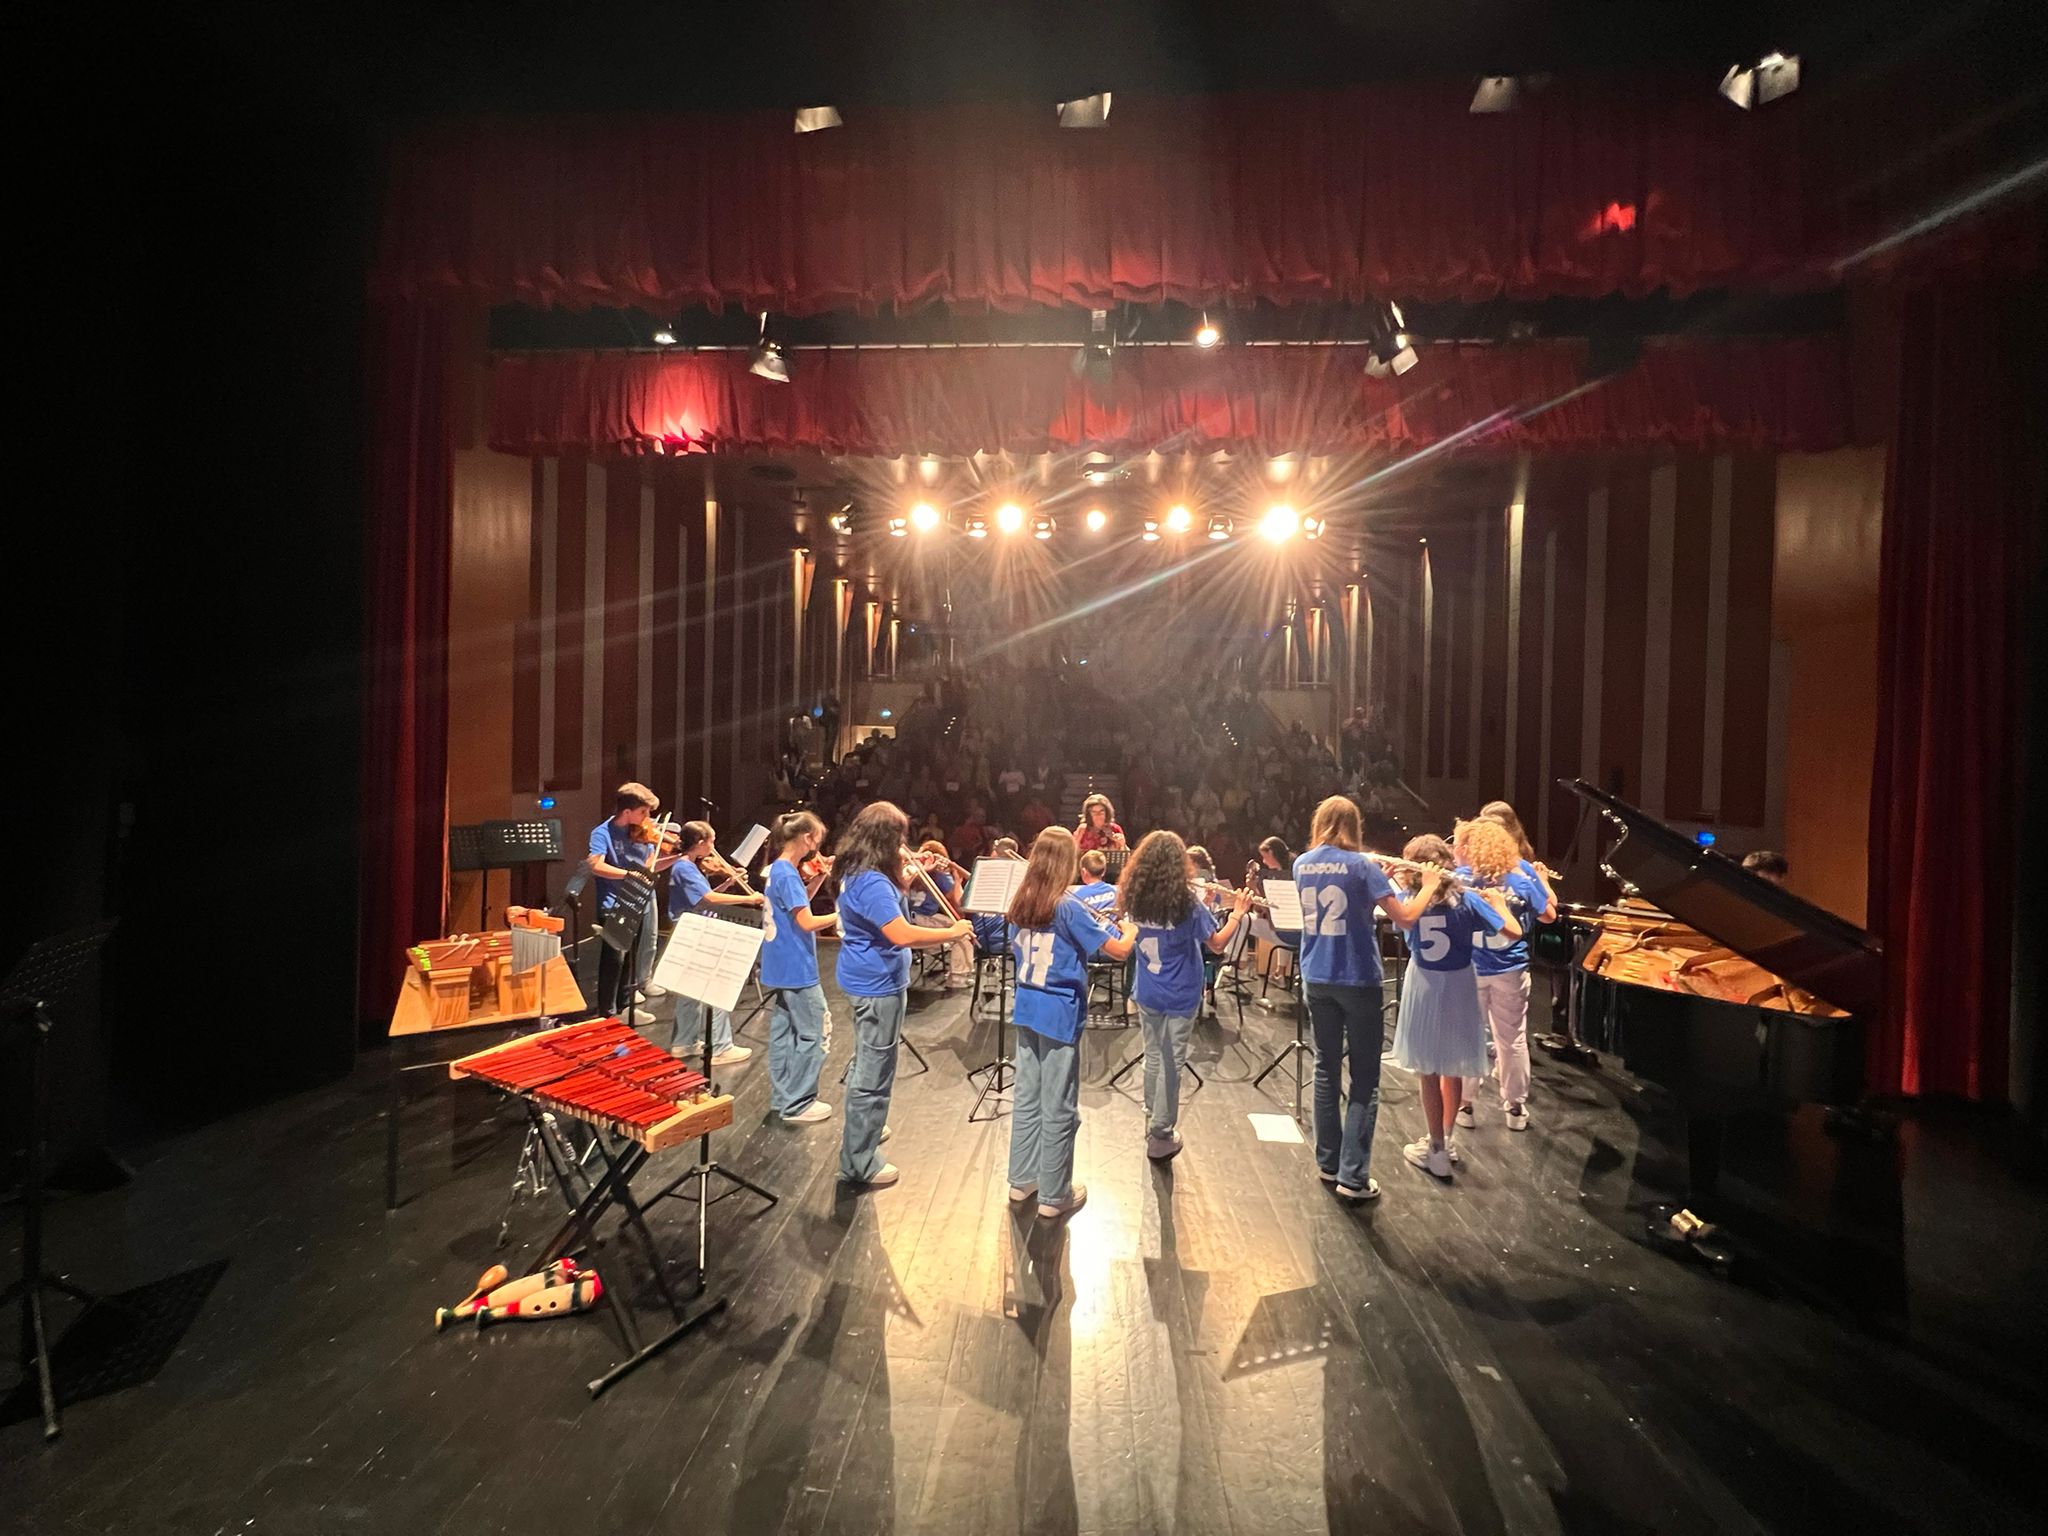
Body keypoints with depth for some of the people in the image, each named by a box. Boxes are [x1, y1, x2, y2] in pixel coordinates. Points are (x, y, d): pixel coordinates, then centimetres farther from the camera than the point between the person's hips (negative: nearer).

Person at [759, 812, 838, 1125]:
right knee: (812, 1034, 0)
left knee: (782, 1031, 15)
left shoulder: (777, 869, 9)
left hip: (779, 968, 10)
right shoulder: (788, 874, -20)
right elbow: (807, 922, -24)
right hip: (796, 969, -10)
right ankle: (797, 1104, 7)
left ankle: (781, 1097, 25)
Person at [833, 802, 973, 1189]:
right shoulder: (872, 883, -27)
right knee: (874, 1075, 0)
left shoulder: (858, 874, 5)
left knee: (866, 1064, 27)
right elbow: (902, 935, -34)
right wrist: (952, 933, -24)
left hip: (866, 980, 11)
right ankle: (859, 1163, 11)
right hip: (877, 985, -11)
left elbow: (891, 898, 18)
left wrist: (906, 872, 4)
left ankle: (860, 1129, 44)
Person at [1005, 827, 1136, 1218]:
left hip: (1027, 1008, 7)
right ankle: (1054, 1196, 17)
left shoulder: (1020, 904, 2)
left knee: (1026, 1097, 16)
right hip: (1059, 1013, -6)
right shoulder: (1070, 908, -18)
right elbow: (1120, 950, -16)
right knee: (1058, 1108, 6)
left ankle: (1021, 1180, 29)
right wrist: (1130, 926, 5)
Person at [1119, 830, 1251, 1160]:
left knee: (1153, 1057, 19)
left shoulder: (1134, 897, -4)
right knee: (1172, 1063, 6)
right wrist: (1237, 913, -2)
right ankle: (1161, 1135, 13)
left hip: (1147, 993, 4)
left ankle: (1152, 1119, 34)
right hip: (1180, 995, -4)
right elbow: (1217, 945, -12)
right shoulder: (1186, 901, -18)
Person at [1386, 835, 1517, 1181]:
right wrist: (1498, 901, 10)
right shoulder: (1467, 899, -8)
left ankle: (1437, 1151, 15)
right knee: (1453, 1069, 18)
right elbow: (1513, 931, -9)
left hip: (1423, 987, -2)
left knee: (1429, 1071, 8)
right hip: (1458, 987, 2)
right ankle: (1445, 1139, 33)